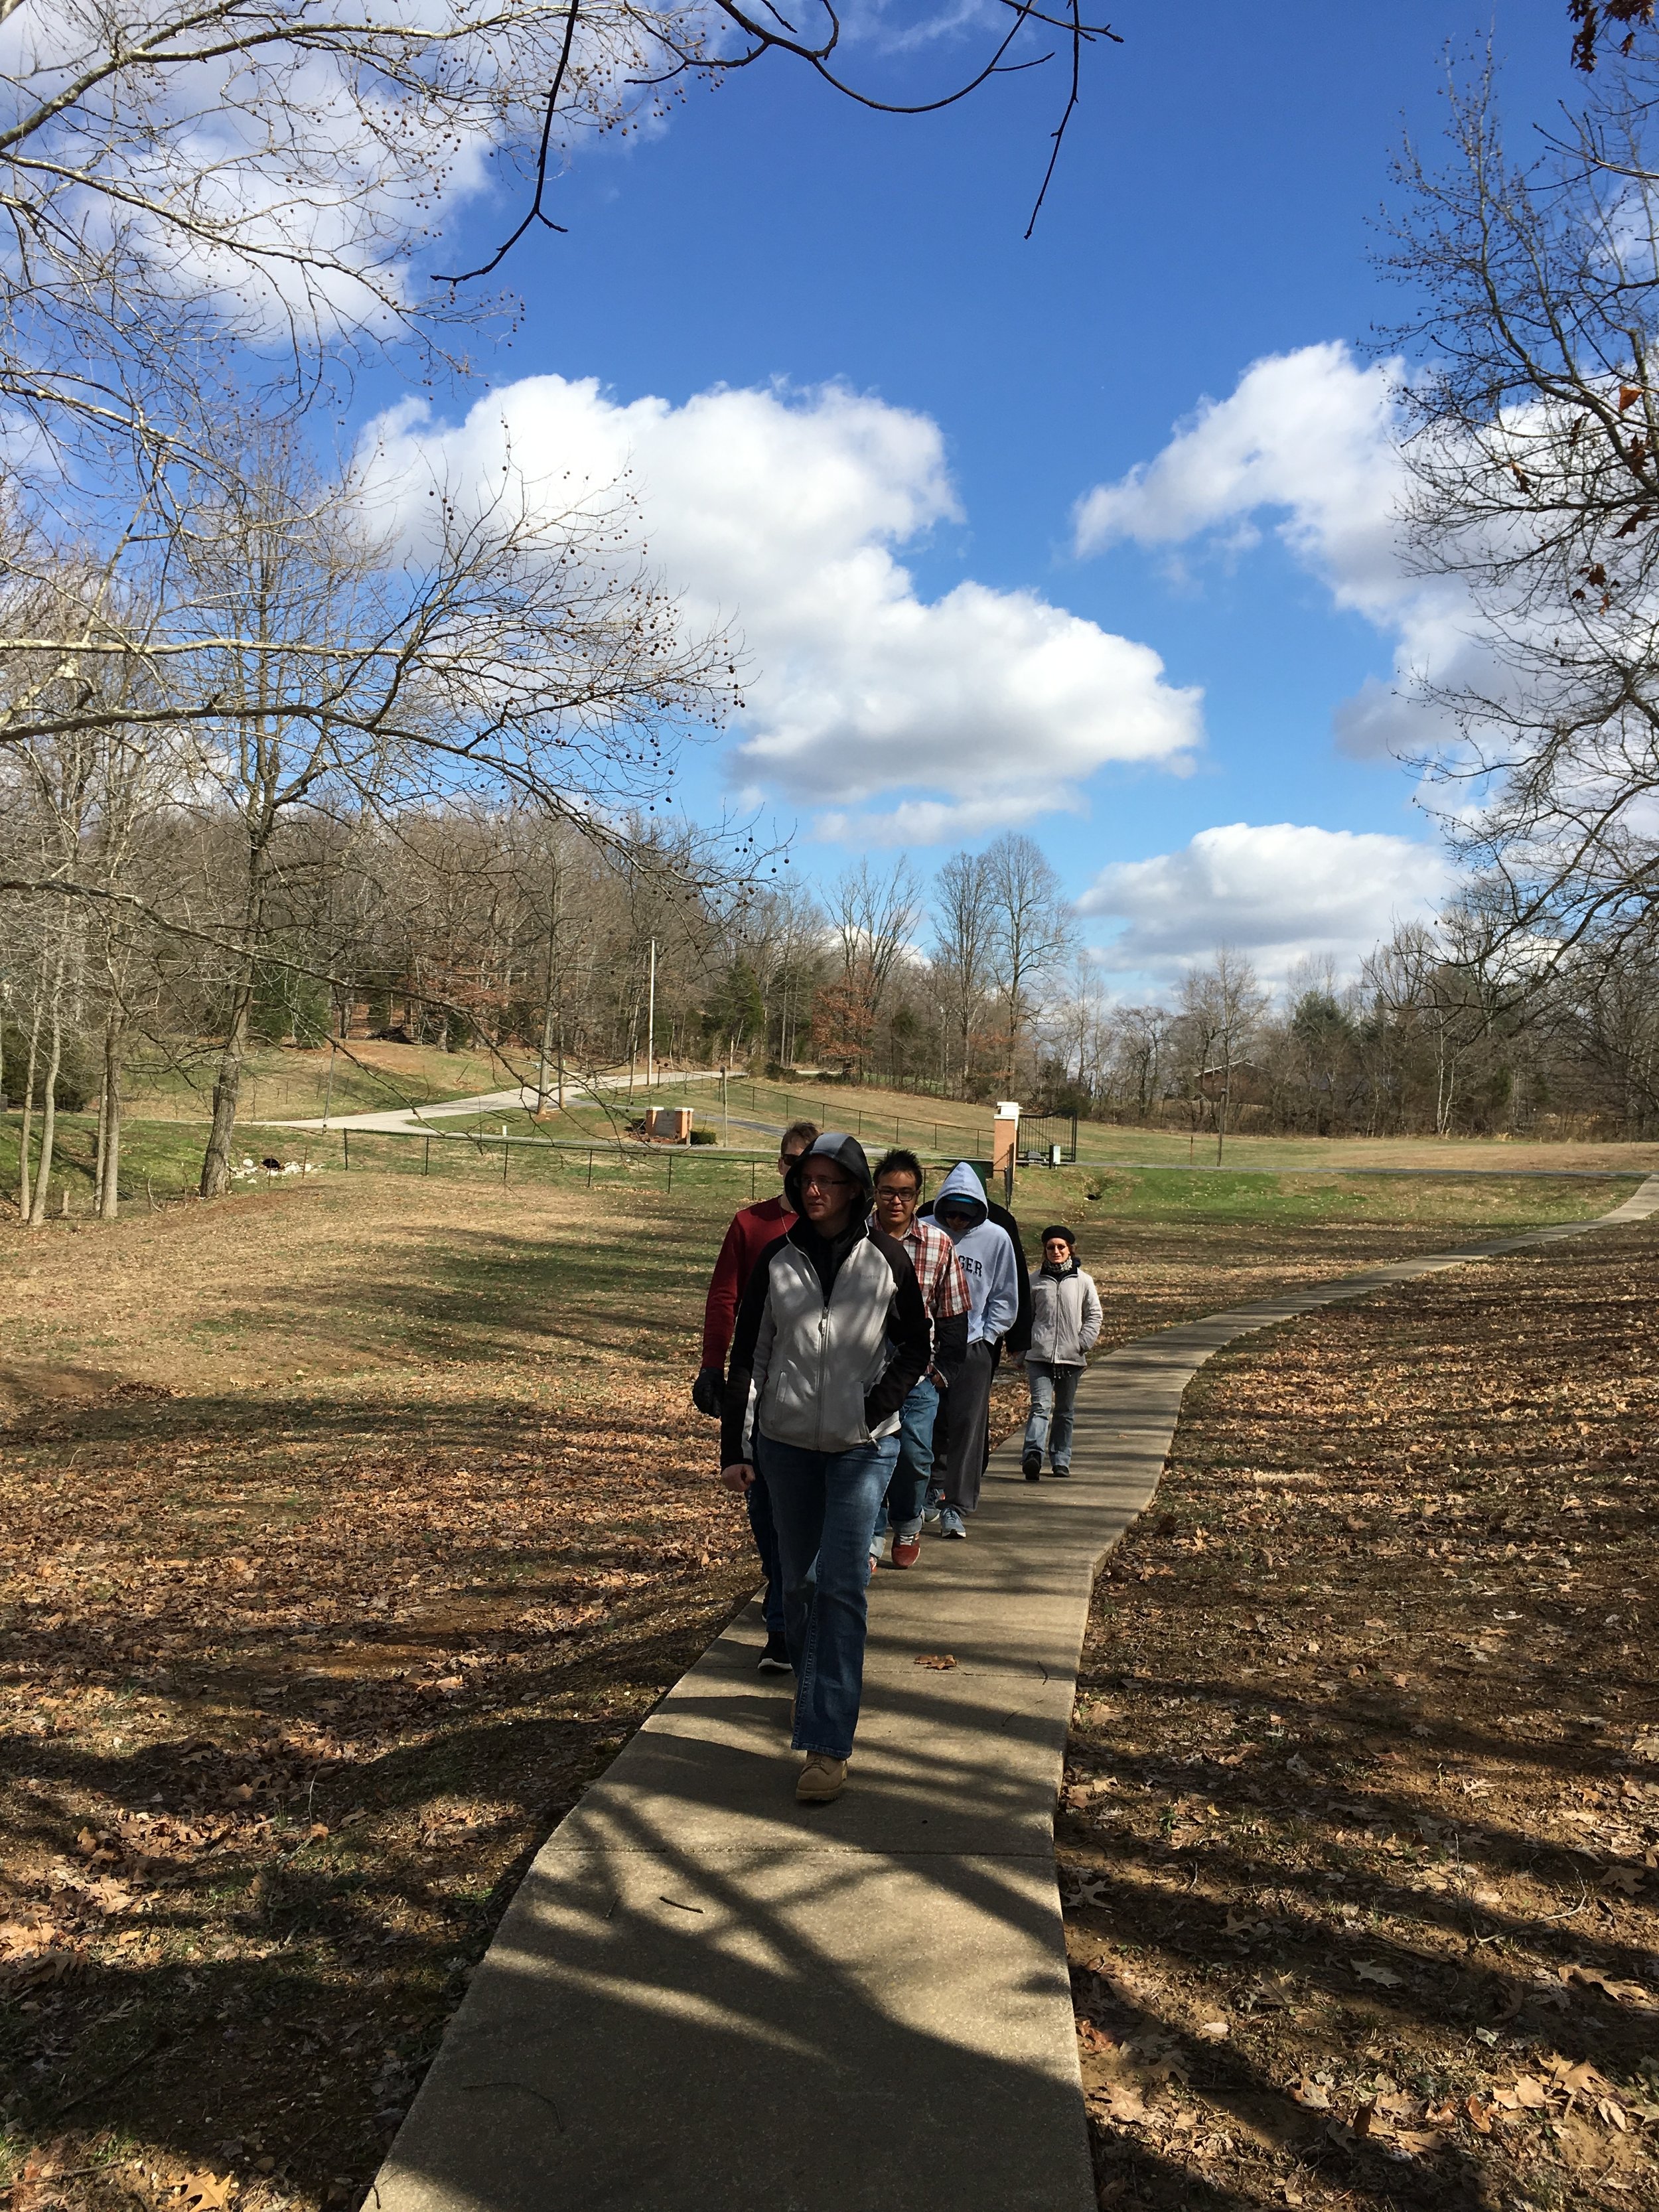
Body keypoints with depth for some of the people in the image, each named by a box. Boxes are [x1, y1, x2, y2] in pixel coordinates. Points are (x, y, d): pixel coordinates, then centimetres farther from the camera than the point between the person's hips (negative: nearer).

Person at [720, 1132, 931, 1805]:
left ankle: (828, 1745, -5)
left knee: (841, 1587, -9)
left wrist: (879, 1406, -9)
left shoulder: (885, 1258, -2)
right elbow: (747, 1354, 4)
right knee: (798, 1581, 13)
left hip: (862, 1447, -2)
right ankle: (815, 1697, 36)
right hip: (786, 1442, 2)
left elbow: (916, 1346, 6)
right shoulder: (778, 1258, 1)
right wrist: (734, 1447, 1)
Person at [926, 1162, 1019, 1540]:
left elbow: (1005, 1299, 8)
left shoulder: (996, 1238, 0)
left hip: (974, 1348, 0)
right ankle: (934, 1487, 24)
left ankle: (956, 1508, 3)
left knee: (967, 1428, -2)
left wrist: (986, 1338, 1)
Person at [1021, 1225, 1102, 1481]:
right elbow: (1025, 1315, 11)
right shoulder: (1036, 1280, 3)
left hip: (1071, 1357, 1)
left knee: (1064, 1411, 12)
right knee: (1041, 1406, -15)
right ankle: (1033, 1455, -27)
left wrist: (1083, 1344, -2)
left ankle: (1061, 1460, 22)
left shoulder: (1083, 1281, 3)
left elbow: (1093, 1315, 9)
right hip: (1039, 1356, -1)